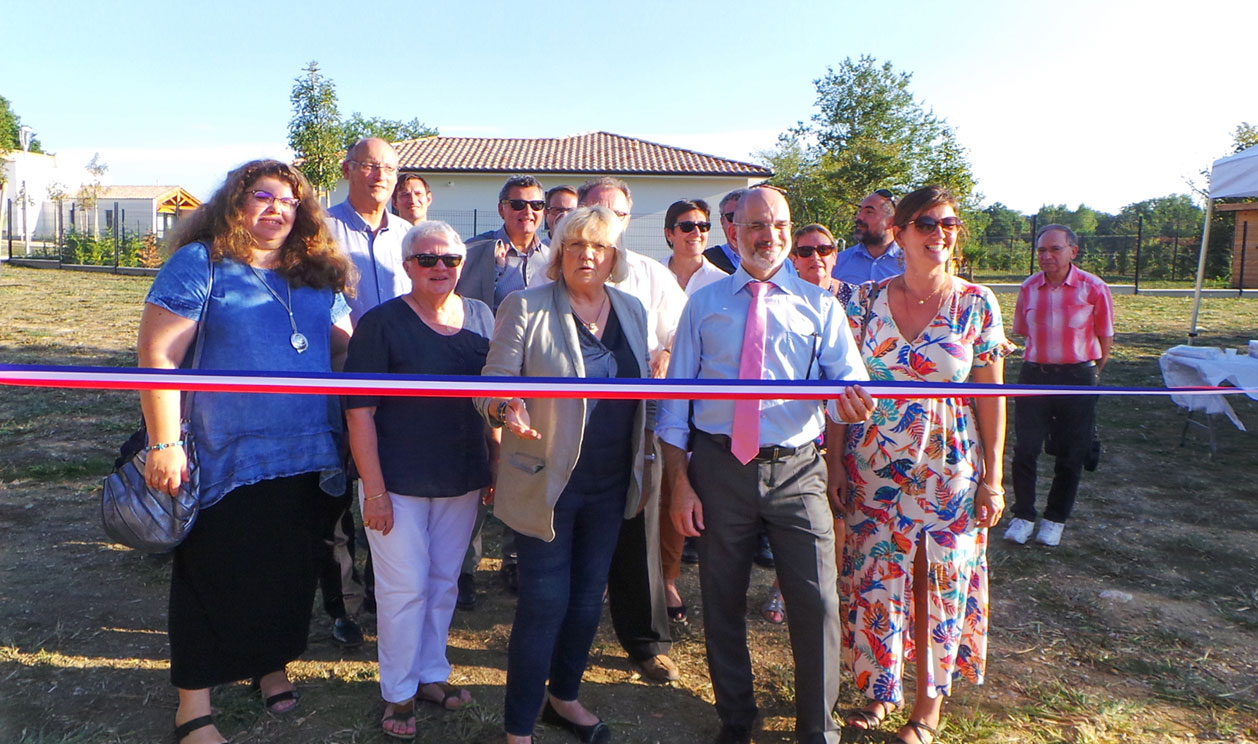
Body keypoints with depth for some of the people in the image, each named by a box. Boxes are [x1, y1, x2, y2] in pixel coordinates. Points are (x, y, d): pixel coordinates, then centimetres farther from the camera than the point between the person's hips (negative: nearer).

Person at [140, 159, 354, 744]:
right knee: (213, 578, 8)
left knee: (290, 572, 17)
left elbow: (345, 349, 16)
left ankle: (273, 665, 39)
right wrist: (164, 444, -15)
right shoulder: (201, 264, -6)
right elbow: (158, 355, -11)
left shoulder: (317, 275, 10)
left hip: (306, 459, 5)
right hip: (227, 461, -5)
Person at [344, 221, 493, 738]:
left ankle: (431, 675, 35)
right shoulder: (381, 323, -9)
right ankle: (398, 694, 23)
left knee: (444, 582, 16)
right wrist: (373, 489, -15)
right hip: (398, 482, -4)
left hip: (463, 480, 4)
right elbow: (359, 410, -11)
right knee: (405, 588, 4)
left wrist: (496, 463, 9)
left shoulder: (481, 318, 4)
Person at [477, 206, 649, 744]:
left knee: (588, 595, 18)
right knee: (545, 604, 0)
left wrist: (642, 468, 9)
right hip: (547, 480, -5)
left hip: (611, 483, 5)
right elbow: (493, 385, -10)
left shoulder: (632, 311, 5)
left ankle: (564, 698, 40)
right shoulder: (525, 308, -9)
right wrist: (507, 411, -32)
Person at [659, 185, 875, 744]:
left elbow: (847, 377, -4)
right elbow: (676, 397, 3)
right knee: (722, 601, 12)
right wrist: (679, 482, -3)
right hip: (719, 466, 1)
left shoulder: (819, 305, 6)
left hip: (796, 471, 0)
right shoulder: (703, 304, 6)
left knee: (817, 603, -3)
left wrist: (851, 402, -29)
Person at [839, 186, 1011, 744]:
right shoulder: (866, 299, -1)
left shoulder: (976, 303, -3)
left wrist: (992, 479, -2)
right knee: (875, 579, 9)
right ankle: (880, 688, 32)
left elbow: (991, 396, -1)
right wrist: (835, 461, -2)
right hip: (874, 468, 1)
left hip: (949, 470, -1)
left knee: (941, 587, 9)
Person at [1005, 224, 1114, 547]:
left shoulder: (1093, 288, -8)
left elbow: (1105, 337, 3)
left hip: (1077, 378, -2)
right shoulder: (1029, 288, 1)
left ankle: (1055, 519, 22)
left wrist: (1091, 374, 10)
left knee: (1070, 456, 7)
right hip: (1034, 375, 2)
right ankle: (1023, 515, 14)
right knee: (1025, 450, -1)